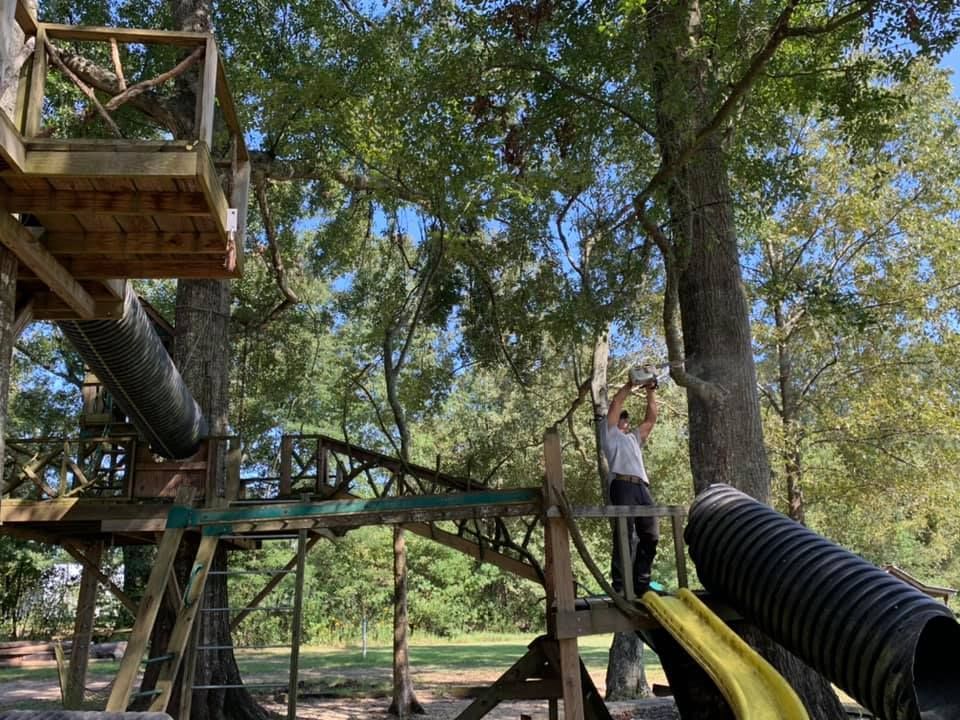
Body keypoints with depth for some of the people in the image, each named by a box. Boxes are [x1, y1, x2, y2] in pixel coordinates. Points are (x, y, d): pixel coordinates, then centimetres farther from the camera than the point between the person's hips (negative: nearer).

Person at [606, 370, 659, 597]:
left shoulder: (635, 438, 39)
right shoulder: (611, 434, 22)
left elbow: (651, 418, 31)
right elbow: (615, 405, 11)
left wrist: (651, 392, 25)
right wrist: (630, 384, 12)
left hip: (642, 487, 7)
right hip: (623, 485, -7)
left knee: (650, 536, -2)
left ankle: (641, 584, 2)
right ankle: (620, 586, -15)